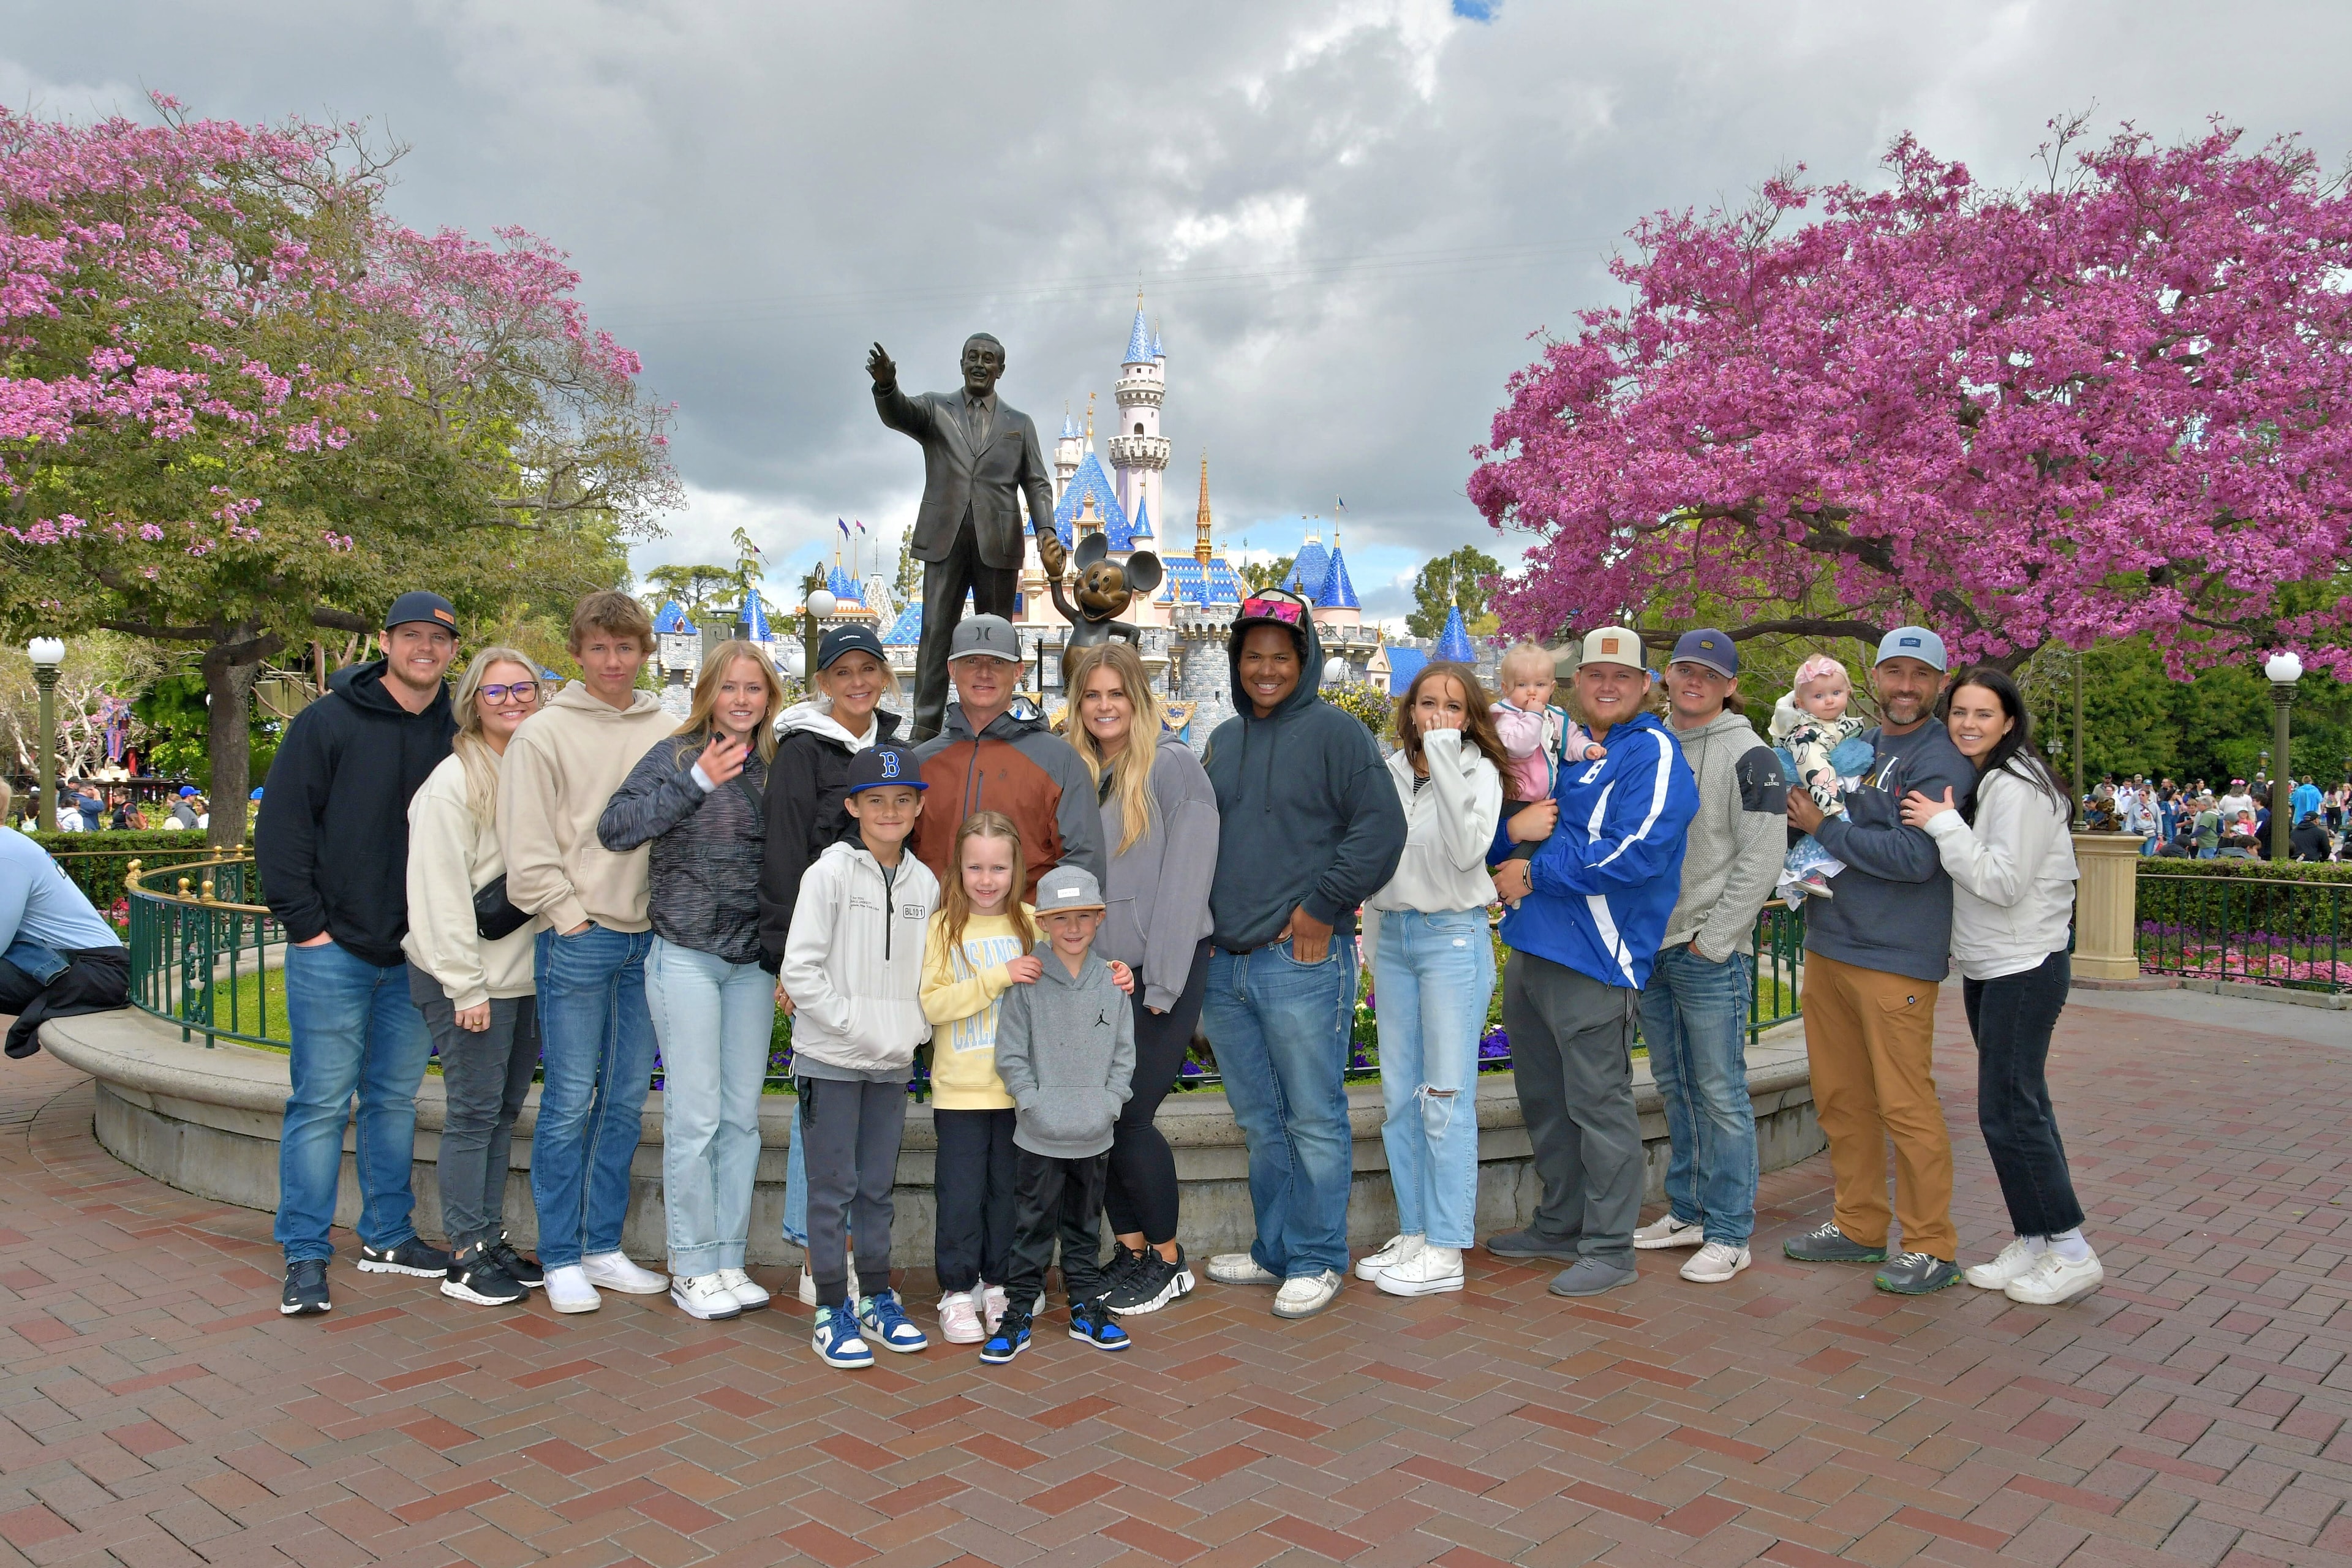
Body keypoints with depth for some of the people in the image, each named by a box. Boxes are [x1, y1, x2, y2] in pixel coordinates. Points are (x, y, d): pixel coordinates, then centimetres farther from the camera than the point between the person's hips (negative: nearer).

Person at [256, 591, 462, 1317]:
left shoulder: (456, 736, 7)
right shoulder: (329, 722, -4)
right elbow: (281, 827, -5)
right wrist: (305, 923, -10)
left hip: (416, 956, 4)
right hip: (333, 951, -4)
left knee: (396, 1098, 13)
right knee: (321, 1102, 0)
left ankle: (387, 1236, 24)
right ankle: (305, 1255, 10)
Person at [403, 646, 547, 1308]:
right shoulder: (454, 781, -11)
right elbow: (441, 891, -14)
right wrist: (466, 986, -15)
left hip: (527, 972, 7)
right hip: (470, 977, -6)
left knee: (505, 1109, 13)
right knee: (474, 1111, -1)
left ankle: (493, 1238, 24)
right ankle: (466, 1257, 9)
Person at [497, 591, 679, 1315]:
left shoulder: (669, 730, 8)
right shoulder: (545, 733, -2)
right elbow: (528, 848, -5)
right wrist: (571, 917, -9)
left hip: (648, 937, 4)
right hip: (577, 938, -4)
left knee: (626, 1099, 10)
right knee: (570, 1103, 0)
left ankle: (604, 1246, 22)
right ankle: (561, 1256, 12)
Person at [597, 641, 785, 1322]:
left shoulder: (776, 766, 7)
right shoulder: (676, 755, -4)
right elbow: (614, 827, -16)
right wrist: (696, 781, -23)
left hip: (753, 961, 4)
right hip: (687, 955, -4)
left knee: (743, 1117, 9)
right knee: (695, 1117, -1)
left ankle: (729, 1260, 20)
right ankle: (691, 1269, 12)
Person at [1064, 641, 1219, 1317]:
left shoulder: (1173, 765, -8)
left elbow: (1185, 879, -12)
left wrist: (1160, 984, -14)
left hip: (1163, 970, -6)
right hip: (1096, 974, 6)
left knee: (1130, 1116, -6)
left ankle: (1169, 1260, 13)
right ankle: (1131, 1250, 22)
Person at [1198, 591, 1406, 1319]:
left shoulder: (1336, 732, -4)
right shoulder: (1223, 741, 17)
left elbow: (1381, 828, -11)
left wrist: (1322, 910, -12)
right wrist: (1208, 920, 13)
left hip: (1303, 961, -7)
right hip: (1226, 965, 7)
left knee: (1314, 1120, 1)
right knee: (1261, 1122, 16)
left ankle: (1317, 1260, 14)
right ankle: (1274, 1251, 28)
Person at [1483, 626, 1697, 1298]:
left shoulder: (1652, 752, -7)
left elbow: (1636, 852, -20)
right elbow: (1502, 833, 24)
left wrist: (1535, 874, -14)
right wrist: (1516, 827, 0)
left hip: (1592, 962, -8)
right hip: (1530, 949, 8)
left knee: (1598, 1103, 0)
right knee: (1543, 1099, 17)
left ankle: (1609, 1247, 13)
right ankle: (1559, 1224, 32)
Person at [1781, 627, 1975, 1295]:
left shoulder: (1942, 760, -9)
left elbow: (1916, 857, -20)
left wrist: (1825, 828, -12)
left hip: (1896, 959, -7)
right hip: (1827, 946, 7)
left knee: (1905, 1104, -2)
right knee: (1840, 1098, 13)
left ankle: (1931, 1246, 11)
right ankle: (1859, 1226, 26)